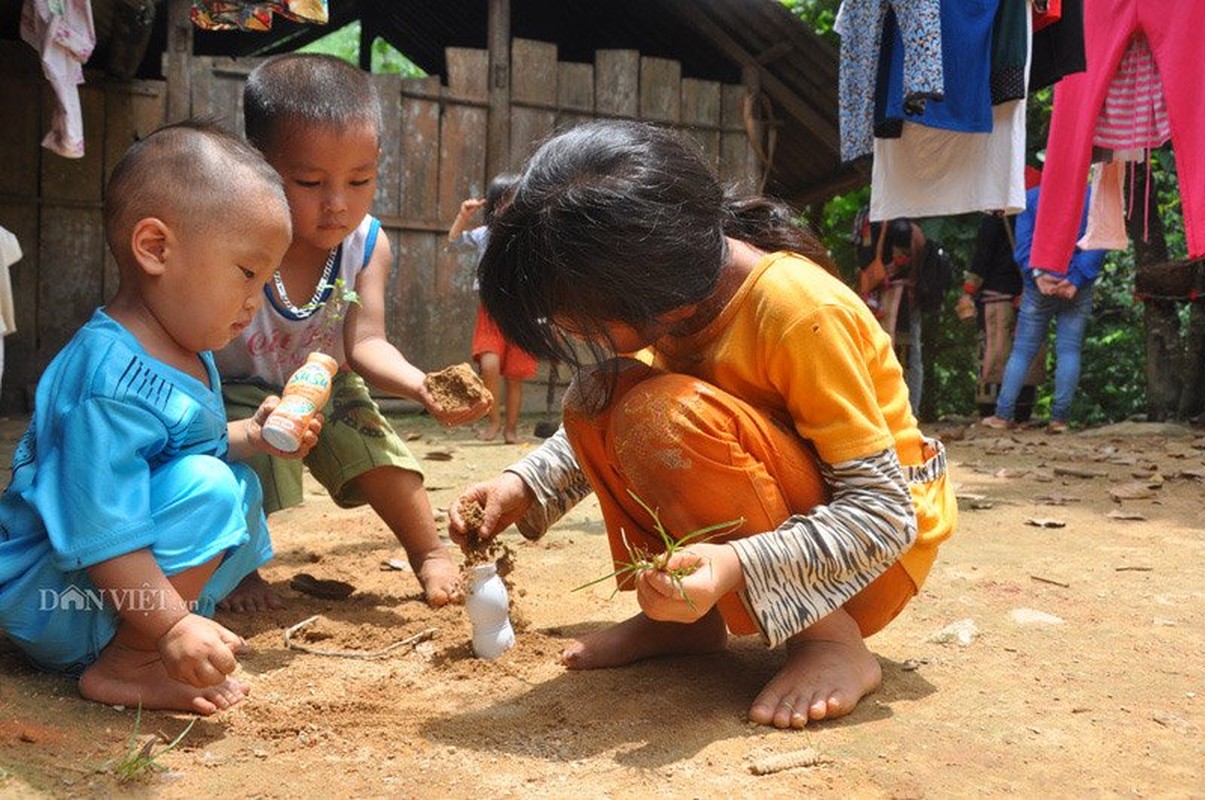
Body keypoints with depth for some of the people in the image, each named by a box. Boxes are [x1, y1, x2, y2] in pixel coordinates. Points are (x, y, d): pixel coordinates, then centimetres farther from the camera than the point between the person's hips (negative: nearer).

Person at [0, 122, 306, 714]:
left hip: (119, 589, 10)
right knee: (207, 489, -28)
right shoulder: (111, 382, -29)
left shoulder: (184, 355, 5)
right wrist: (171, 628, -34)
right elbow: (98, 531, -33)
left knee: (240, 484, 17)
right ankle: (123, 669, -18)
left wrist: (249, 437, 7)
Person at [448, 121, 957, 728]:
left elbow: (883, 516, -26)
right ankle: (686, 616, 0)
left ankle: (832, 641, -17)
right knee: (596, 405, -7)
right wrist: (523, 487, -5)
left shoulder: (798, 310, -28)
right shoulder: (675, 296, -7)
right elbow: (601, 421, 11)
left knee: (665, 416, -30)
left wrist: (733, 567, -40)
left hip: (875, 557, -7)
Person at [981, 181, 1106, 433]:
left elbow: (1023, 242, -6)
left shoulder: (1031, 197, 4)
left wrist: (1037, 275, -11)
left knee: (1023, 349, 5)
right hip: (1078, 289, 0)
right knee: (1069, 350, 1)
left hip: (1040, 284, 0)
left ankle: (1003, 415, 4)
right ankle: (1059, 418, -3)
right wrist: (1076, 280, -11)